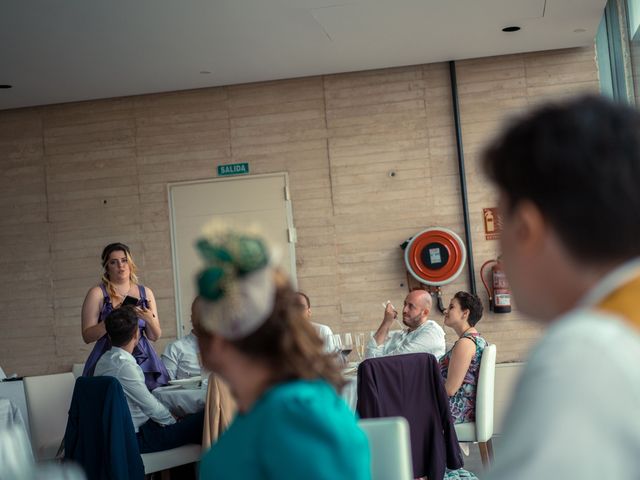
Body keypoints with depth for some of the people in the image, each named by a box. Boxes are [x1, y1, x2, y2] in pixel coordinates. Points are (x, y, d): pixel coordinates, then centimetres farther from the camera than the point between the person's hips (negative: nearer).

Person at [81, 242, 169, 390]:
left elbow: (155, 337, 14)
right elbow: (87, 336, -4)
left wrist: (149, 319, -7)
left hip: (143, 360, 3)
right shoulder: (97, 293, 2)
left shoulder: (146, 293, 12)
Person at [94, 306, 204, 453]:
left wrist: (170, 417, 13)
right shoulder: (124, 366, -22)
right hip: (136, 438, -10)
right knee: (202, 420, -10)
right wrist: (172, 421, 1)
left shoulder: (104, 360, 7)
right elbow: (152, 407, -16)